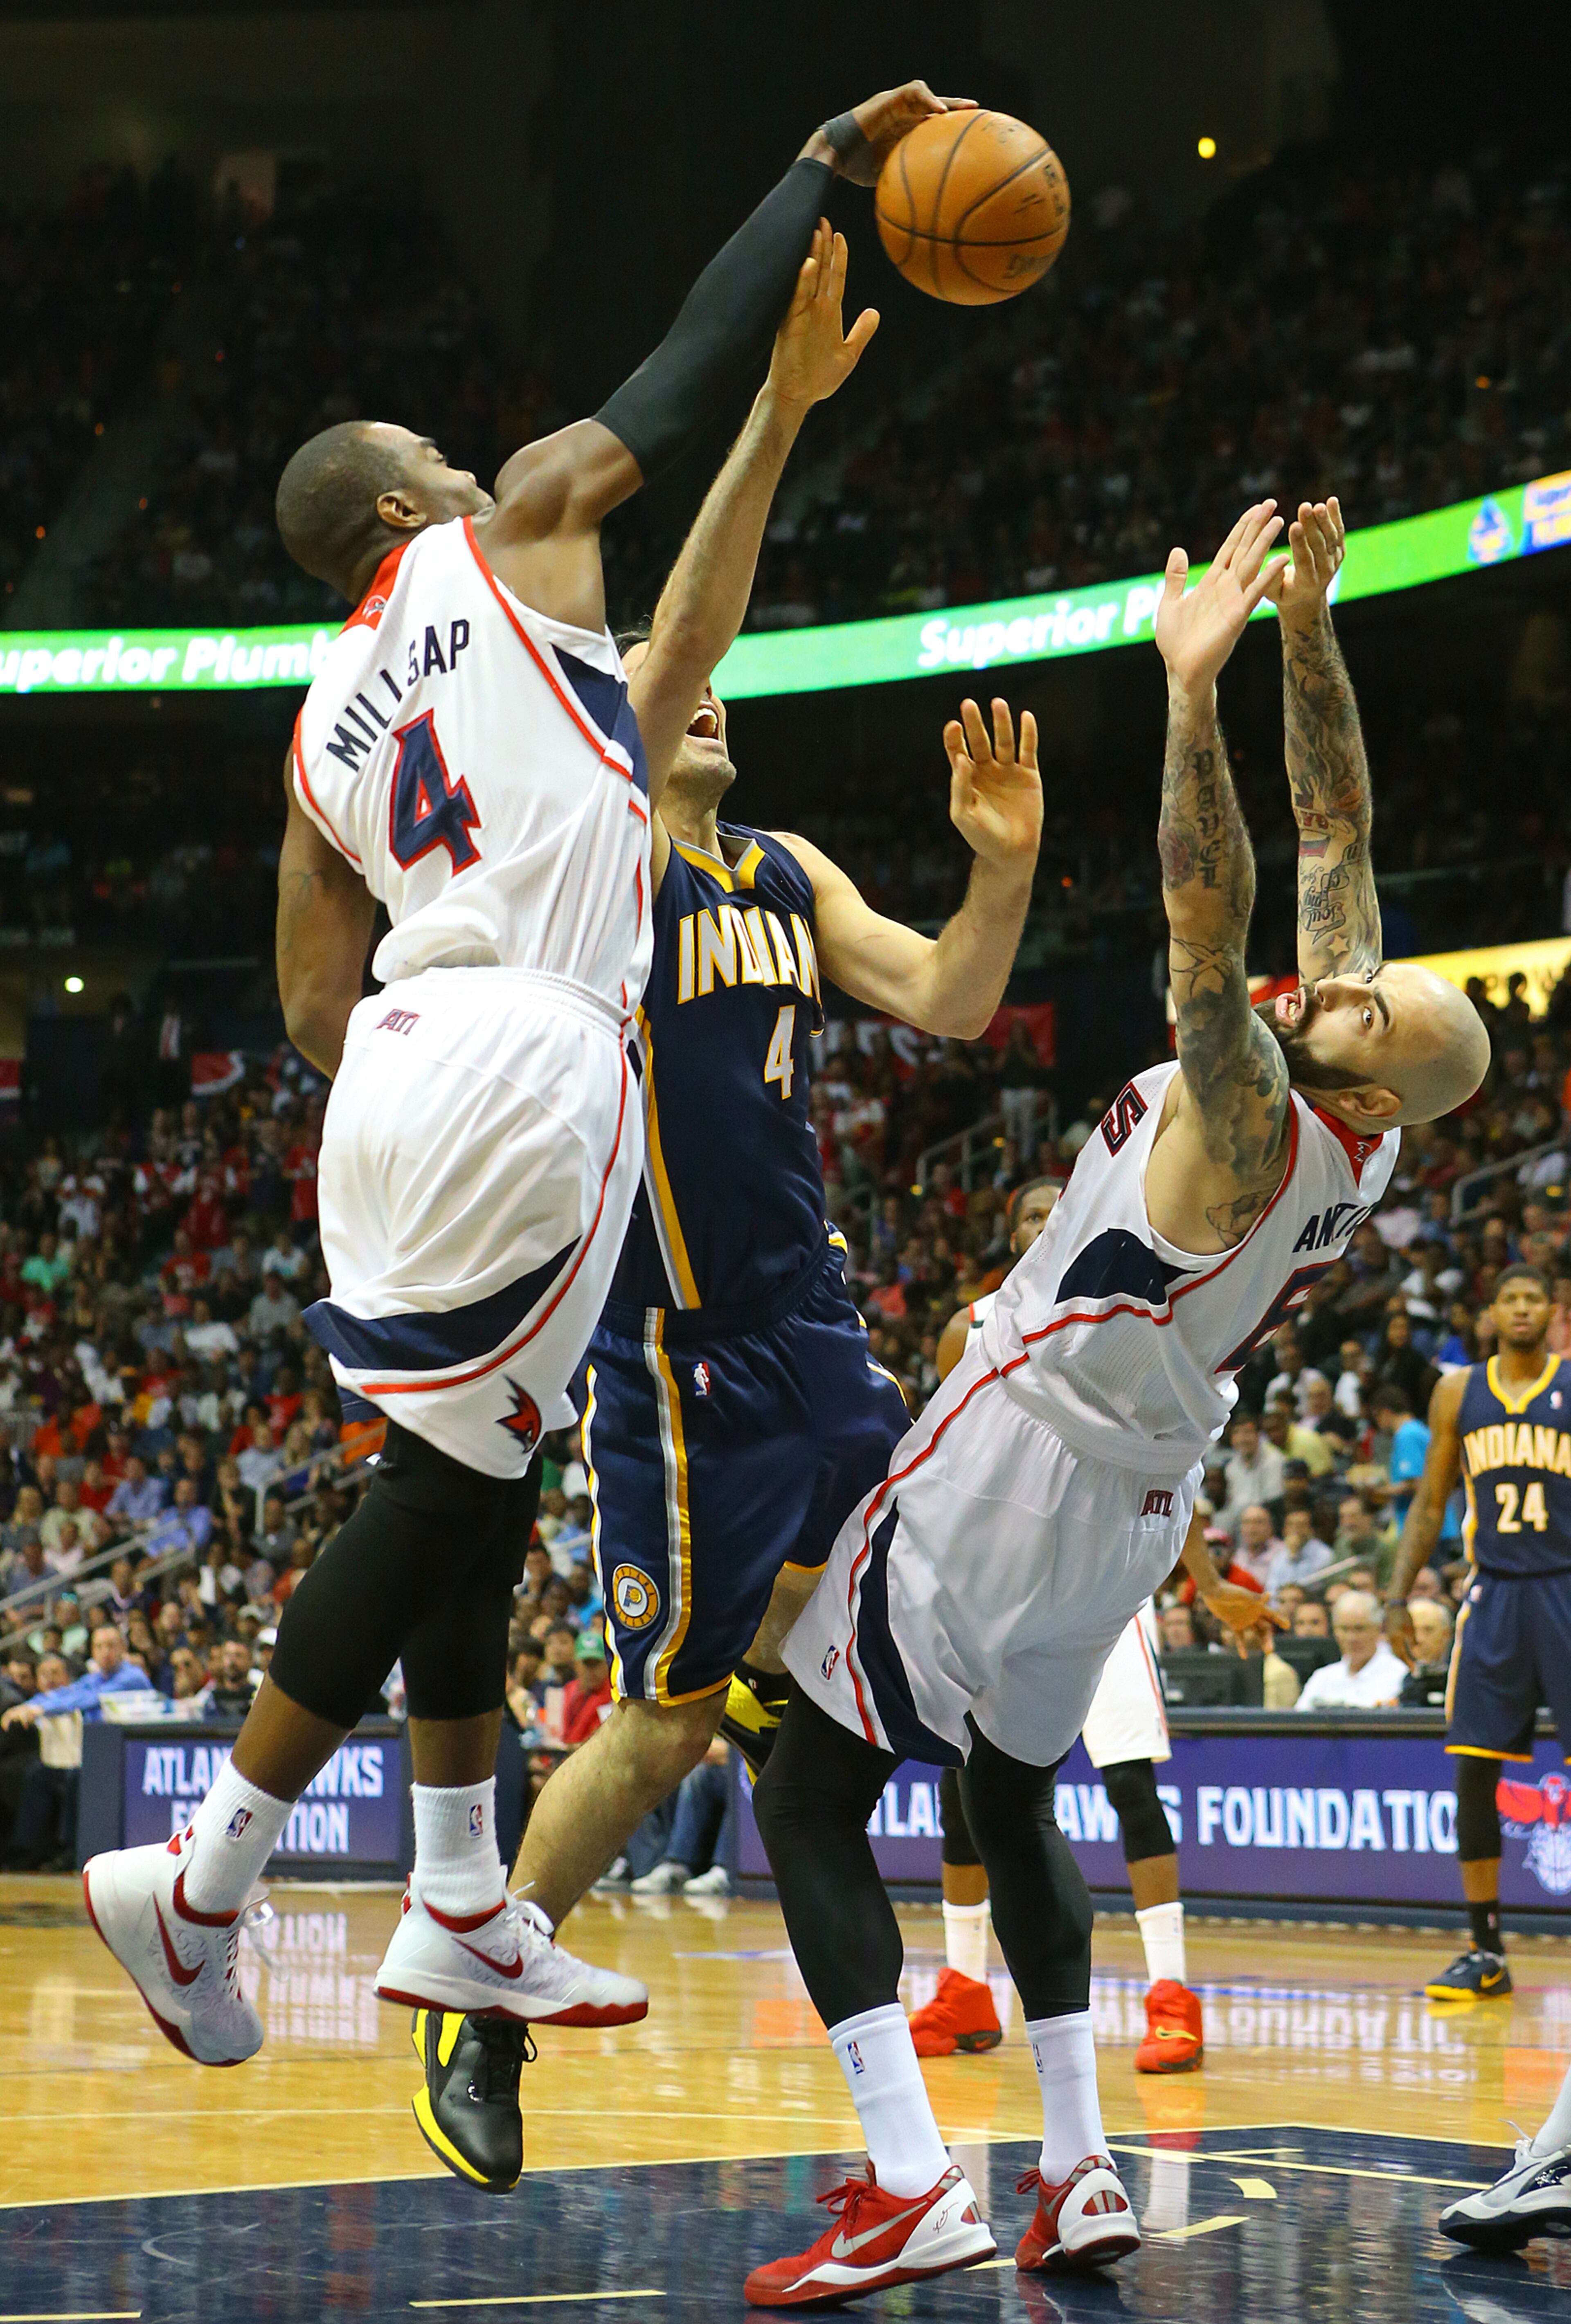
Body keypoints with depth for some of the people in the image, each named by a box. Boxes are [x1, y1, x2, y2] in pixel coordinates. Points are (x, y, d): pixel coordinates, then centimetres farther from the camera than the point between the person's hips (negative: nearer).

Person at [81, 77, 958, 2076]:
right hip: (528, 1060, -8)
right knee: (444, 1487, -4)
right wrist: (831, 162, 22)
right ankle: (203, 1878, -4)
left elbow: (315, 1020, 18)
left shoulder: (322, 731, 21)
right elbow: (689, 364, 11)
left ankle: (464, 1912, 20)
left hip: (401, 1078, 8)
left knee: (468, 1483, 16)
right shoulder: (506, 533, 7)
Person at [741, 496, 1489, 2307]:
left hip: (1017, 1462, -9)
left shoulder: (1252, 1129, -24)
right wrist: (1308, 634, -3)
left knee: (812, 1796, -5)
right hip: (1135, 1497, 9)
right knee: (1010, 1800, 23)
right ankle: (1078, 2173, 13)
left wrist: (1194, 682, -44)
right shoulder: (1357, 1130, -2)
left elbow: (1207, 927, -40)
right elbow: (1336, 830, 2)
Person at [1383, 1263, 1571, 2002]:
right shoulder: (1458, 1393, 8)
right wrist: (1397, 1599, 5)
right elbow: (1430, 1504, 12)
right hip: (1494, 1593, 3)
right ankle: (1486, 1951, 7)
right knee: (1474, 1767, -1)